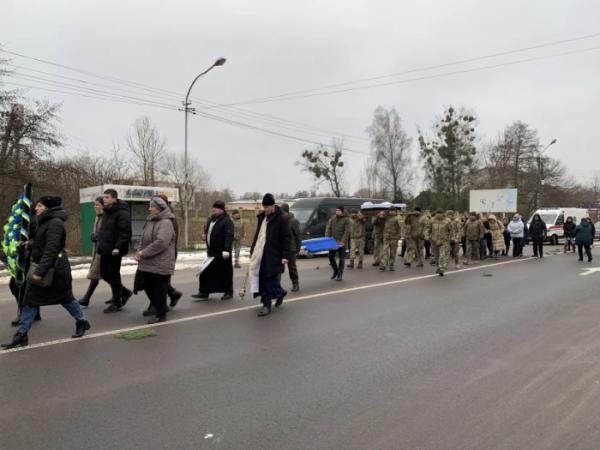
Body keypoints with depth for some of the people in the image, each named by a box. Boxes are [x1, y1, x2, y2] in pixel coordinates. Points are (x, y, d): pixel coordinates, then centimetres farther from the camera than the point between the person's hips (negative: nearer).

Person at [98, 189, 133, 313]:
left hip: (114, 251, -9)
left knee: (114, 275, 0)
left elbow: (125, 233, -22)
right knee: (104, 274, 14)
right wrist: (101, 244, 14)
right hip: (105, 250, 9)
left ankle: (117, 303, 13)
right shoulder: (107, 212, 15)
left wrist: (118, 247, -28)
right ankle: (124, 292, 29)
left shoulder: (122, 213, -15)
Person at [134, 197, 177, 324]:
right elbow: (143, 239, 16)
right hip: (148, 263, 9)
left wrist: (144, 253, -20)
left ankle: (160, 314, 16)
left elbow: (161, 242, -26)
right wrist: (139, 252, -2)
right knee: (148, 286, 15)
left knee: (159, 289, 1)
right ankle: (161, 308, 33)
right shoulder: (150, 221, 14)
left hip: (160, 264, -9)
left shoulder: (165, 223, -16)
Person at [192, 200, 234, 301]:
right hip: (211, 252, 8)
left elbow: (229, 236, -23)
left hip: (222, 253, -8)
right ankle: (204, 292, 16)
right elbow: (207, 231, 29)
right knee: (206, 273, 8)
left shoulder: (227, 221, -13)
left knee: (225, 272, 3)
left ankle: (228, 292, 15)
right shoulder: (211, 219, 14)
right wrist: (205, 235, 5)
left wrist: (226, 250, -30)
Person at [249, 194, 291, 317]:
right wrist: (252, 251, 19)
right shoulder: (262, 217, 14)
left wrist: (285, 255, -17)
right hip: (261, 253, 7)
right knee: (262, 278, 7)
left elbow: (287, 238, -11)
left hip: (273, 255, -7)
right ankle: (279, 292, 27)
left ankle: (267, 304, 6)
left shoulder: (281, 219, -8)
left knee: (270, 279, -4)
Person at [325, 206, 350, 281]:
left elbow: (347, 232, -11)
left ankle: (340, 275, 10)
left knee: (341, 259, 2)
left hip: (341, 243, -4)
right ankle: (335, 271, 24)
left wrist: (342, 241, -19)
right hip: (333, 242, 4)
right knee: (331, 257, 4)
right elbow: (328, 229, 3)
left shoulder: (346, 220, -5)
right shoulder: (332, 219, 7)